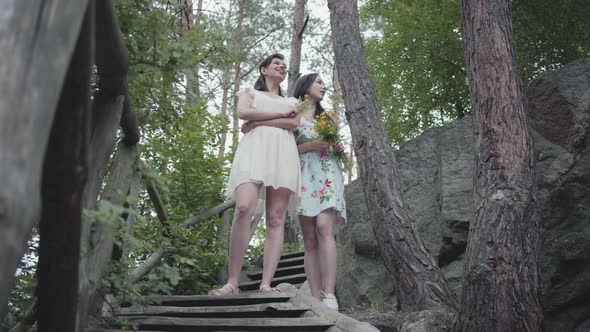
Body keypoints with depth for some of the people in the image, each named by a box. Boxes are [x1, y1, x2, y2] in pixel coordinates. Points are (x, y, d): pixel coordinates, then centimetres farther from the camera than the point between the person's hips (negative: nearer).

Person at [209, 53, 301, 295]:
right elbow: (243, 113, 3)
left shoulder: (291, 101, 31)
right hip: (254, 148, -2)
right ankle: (232, 282, -24)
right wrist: (280, 113, 4)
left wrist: (258, 119, 2)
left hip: (283, 152, 3)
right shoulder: (250, 92, 26)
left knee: (276, 219, -12)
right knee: (243, 209, -25)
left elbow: (294, 123, 8)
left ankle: (266, 284, -19)